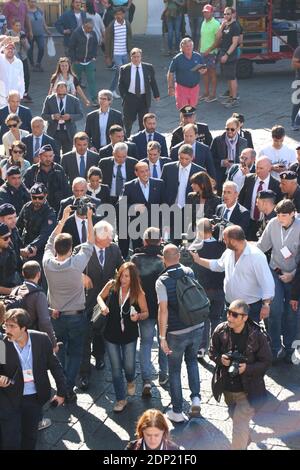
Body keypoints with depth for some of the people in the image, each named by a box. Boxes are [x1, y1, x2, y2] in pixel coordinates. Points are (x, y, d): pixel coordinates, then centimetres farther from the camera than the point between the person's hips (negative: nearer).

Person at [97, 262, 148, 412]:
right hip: (111, 334, 1)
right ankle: (121, 399, 23)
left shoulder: (138, 294, -16)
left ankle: (130, 381, 44)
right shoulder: (112, 286, -12)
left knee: (129, 365, 5)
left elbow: (146, 313, -4)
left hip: (129, 335, -1)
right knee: (116, 368, 7)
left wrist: (138, 316, -27)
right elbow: (100, 297, 7)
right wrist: (103, 306, -14)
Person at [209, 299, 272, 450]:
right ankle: (246, 441, 57)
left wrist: (247, 368, -26)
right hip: (227, 388, 5)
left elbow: (266, 362, -11)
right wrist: (220, 358, -18)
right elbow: (212, 352, 4)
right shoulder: (220, 331, -11)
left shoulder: (257, 336, -21)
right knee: (235, 417, 28)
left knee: (240, 424, -9)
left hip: (247, 390, -5)